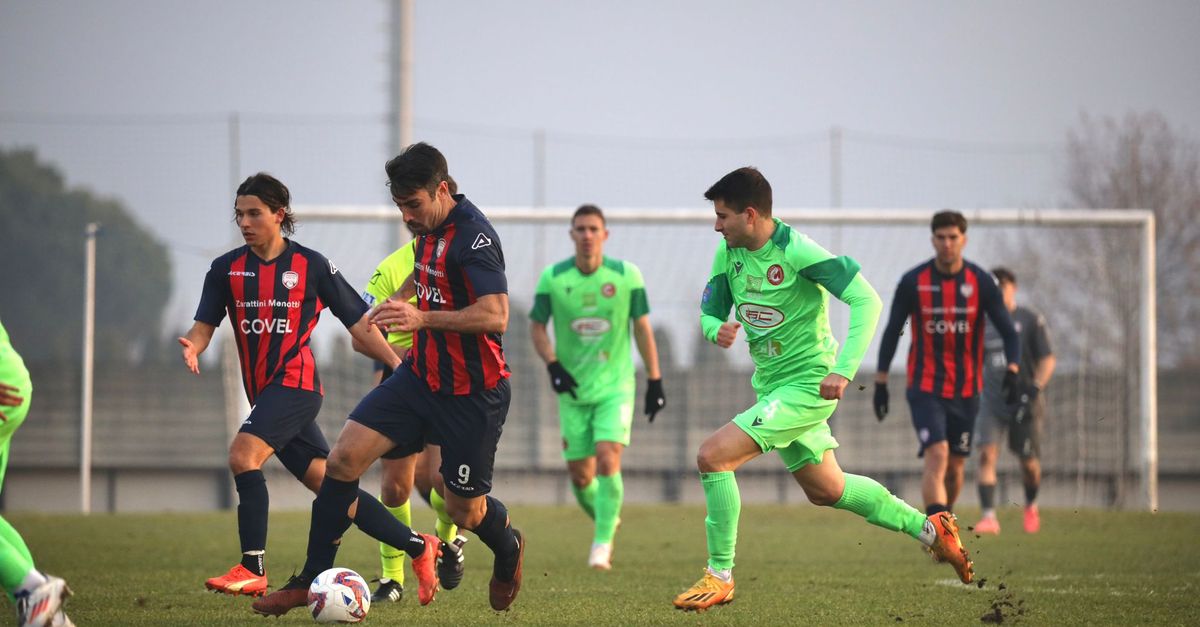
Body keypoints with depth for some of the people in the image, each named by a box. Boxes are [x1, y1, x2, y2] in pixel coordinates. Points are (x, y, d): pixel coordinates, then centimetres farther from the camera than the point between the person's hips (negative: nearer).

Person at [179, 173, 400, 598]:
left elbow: (359, 324, 2)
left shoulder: (312, 266, -2)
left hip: (296, 383, -6)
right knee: (328, 485, 7)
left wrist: (399, 365, -6)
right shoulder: (227, 269, 10)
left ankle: (254, 569, -23)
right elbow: (204, 325, 6)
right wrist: (192, 346, -18)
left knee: (243, 455, -24)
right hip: (264, 389, 6)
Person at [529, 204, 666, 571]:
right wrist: (553, 366, -12)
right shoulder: (553, 278, -4)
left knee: (608, 459, -20)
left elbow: (642, 327, 2)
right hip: (573, 390, 2)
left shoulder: (626, 275, -6)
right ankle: (605, 520, 32)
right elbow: (537, 327, 4)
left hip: (615, 386, -2)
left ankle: (602, 542, -13)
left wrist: (654, 381, 2)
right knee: (580, 475, 3)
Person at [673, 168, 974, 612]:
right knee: (825, 489, 20)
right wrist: (717, 330, -18)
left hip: (807, 384, -9)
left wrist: (843, 370, -28)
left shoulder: (796, 251, -21)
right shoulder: (728, 253, 1)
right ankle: (929, 529, 34)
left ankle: (720, 576, -9)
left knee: (713, 455, -19)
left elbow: (866, 300, -21)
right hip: (772, 386, 9)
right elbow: (709, 313, 8)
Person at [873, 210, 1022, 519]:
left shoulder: (981, 282, -2)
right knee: (937, 455, -19)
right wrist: (880, 383, 3)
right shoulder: (913, 282, -4)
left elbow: (1007, 331, 0)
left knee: (955, 466, 10)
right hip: (925, 387, -2)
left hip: (966, 390, 2)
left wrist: (1012, 369, -18)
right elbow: (891, 332, 5)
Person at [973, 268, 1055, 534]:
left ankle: (1031, 506, 36)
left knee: (1028, 462, 6)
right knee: (986, 453, -18)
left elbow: (1048, 359, -5)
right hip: (992, 400, 2)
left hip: (1023, 402, -2)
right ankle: (988, 516, -22)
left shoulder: (1031, 319, -2)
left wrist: (1036, 387, -19)